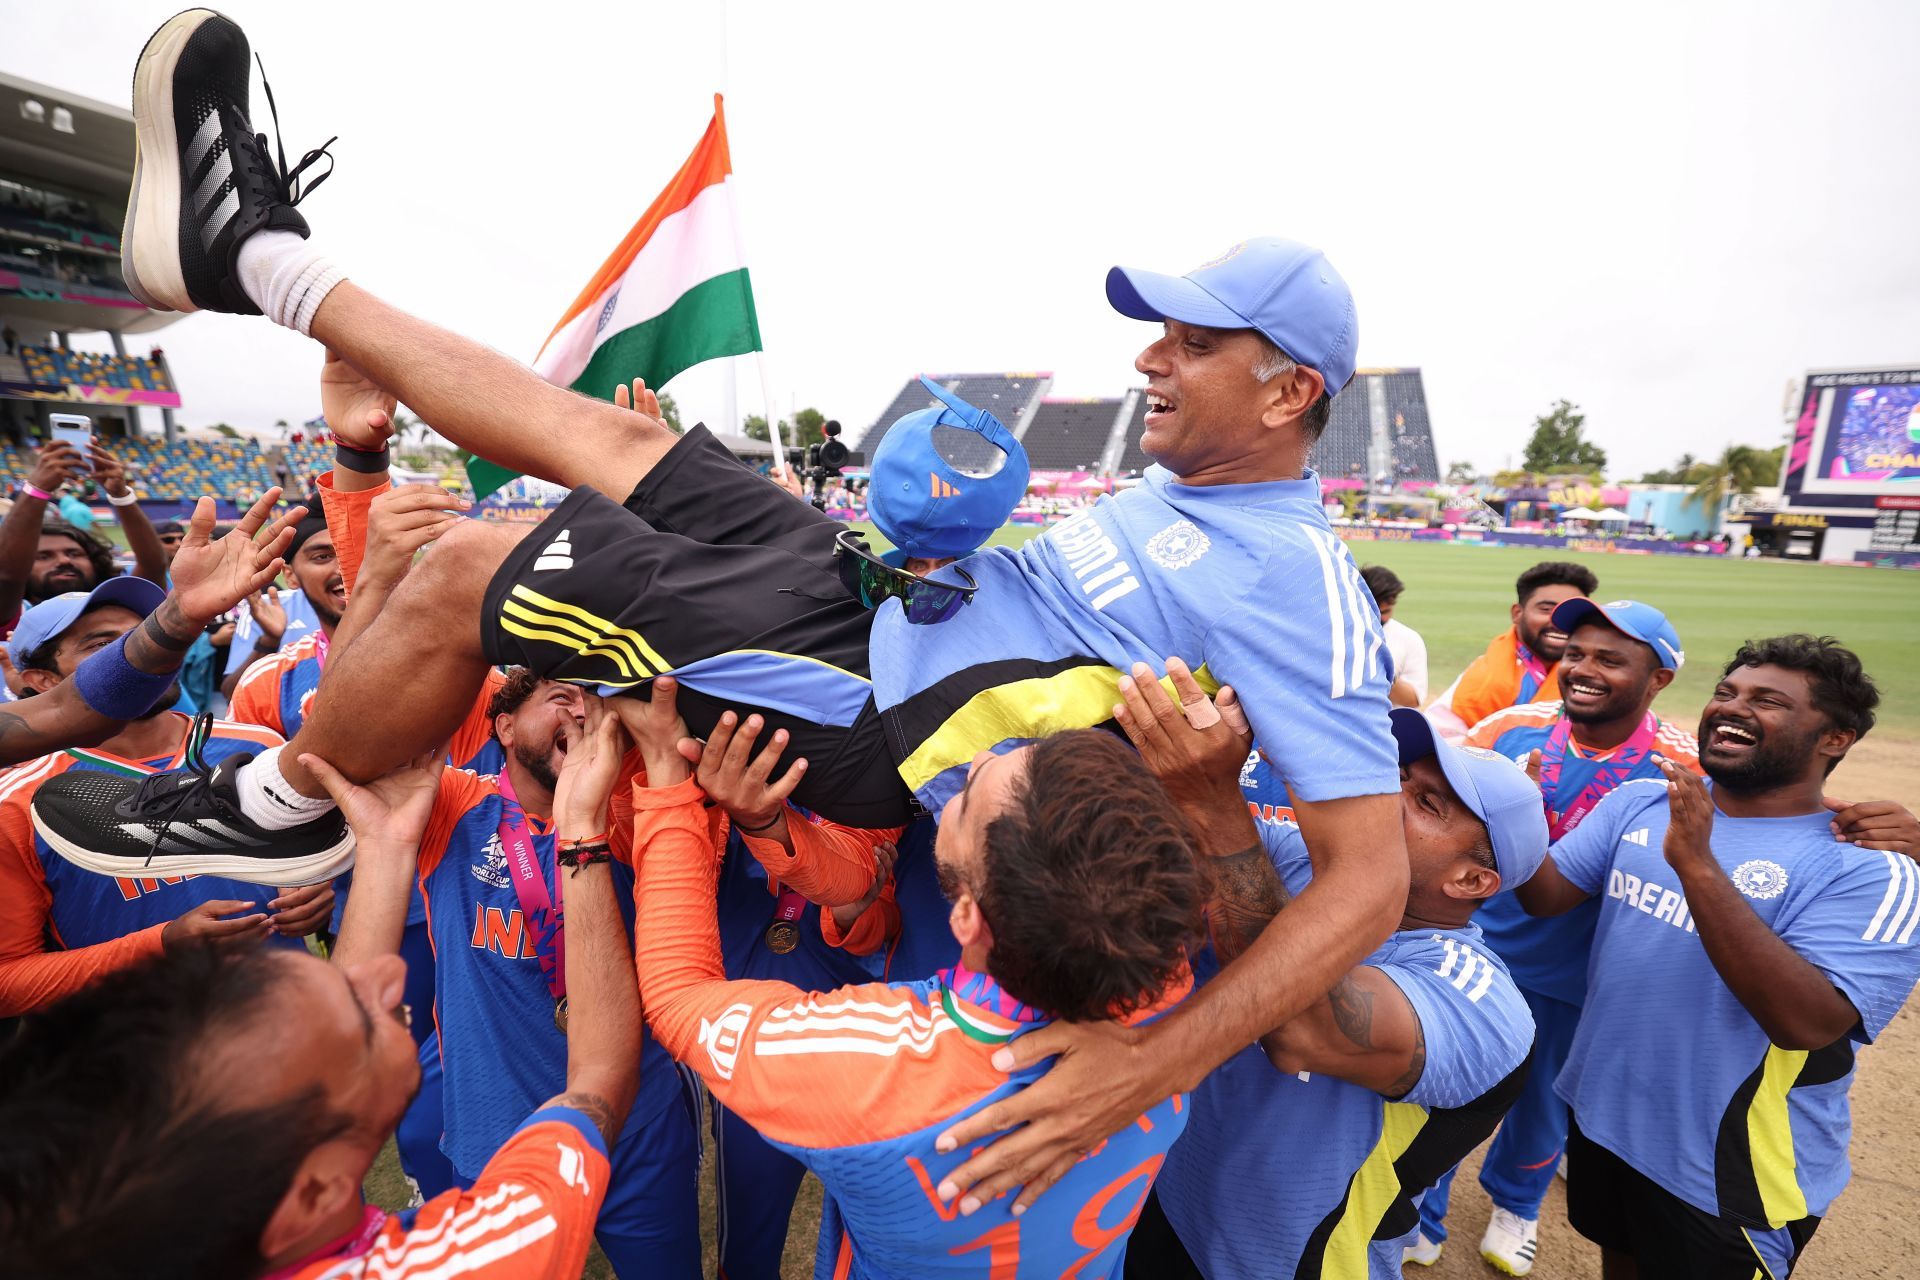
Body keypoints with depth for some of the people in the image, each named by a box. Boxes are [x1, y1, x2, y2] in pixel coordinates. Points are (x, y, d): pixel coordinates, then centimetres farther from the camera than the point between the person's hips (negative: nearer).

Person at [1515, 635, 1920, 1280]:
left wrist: (1696, 864, -37)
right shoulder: (1639, 802, -4)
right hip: (1600, 1115, 4)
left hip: (1728, 1179, -4)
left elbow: (1806, 1023, -30)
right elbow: (1548, 895, -10)